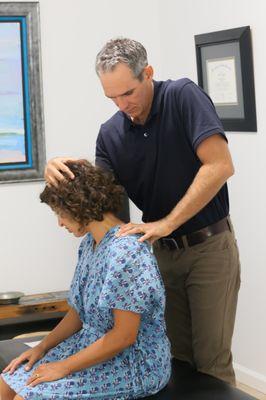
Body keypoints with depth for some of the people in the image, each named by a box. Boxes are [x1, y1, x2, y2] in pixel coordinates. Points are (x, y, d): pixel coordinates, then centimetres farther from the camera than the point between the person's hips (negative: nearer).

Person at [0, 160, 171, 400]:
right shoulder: (90, 242, 8)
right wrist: (41, 348, 3)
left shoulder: (124, 250, -23)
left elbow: (124, 335, -23)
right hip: (94, 344, 9)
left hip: (135, 363, -9)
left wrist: (65, 367, -17)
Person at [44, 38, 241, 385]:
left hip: (209, 247, -5)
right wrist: (64, 175, -21)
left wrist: (166, 223, -25)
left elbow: (220, 165, -25)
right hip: (162, 252, 5)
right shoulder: (110, 134, 1)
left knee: (211, 360, -2)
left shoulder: (182, 96, -15)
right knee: (177, 355, 11)